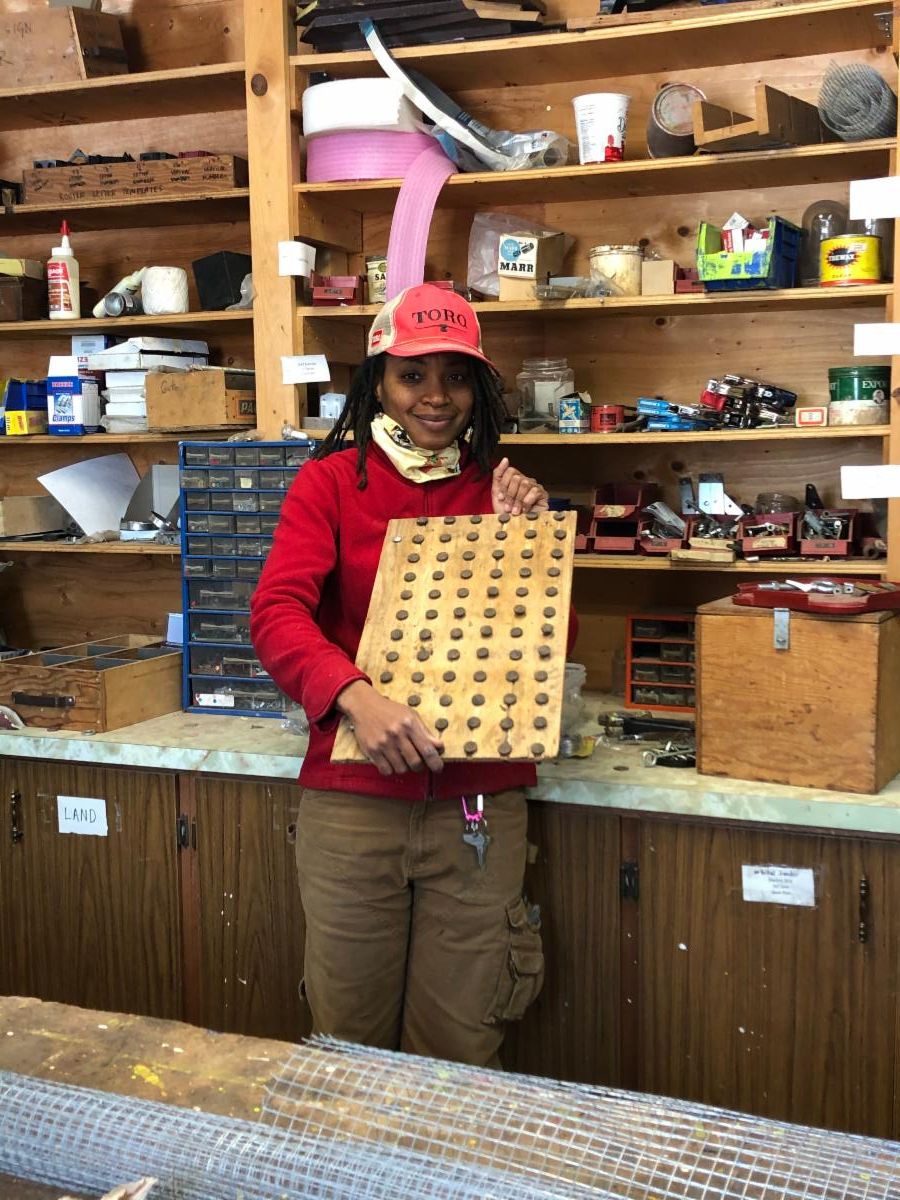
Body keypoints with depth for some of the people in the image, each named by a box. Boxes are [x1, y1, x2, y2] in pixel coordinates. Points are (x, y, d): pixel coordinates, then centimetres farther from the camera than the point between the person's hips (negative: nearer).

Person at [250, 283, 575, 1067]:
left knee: (461, 1050, 11)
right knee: (350, 1043, 12)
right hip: (351, 801, -1)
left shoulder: (500, 491, 10)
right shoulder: (332, 480, 2)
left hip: (480, 804, 2)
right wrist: (355, 695, -29)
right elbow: (278, 612, -12)